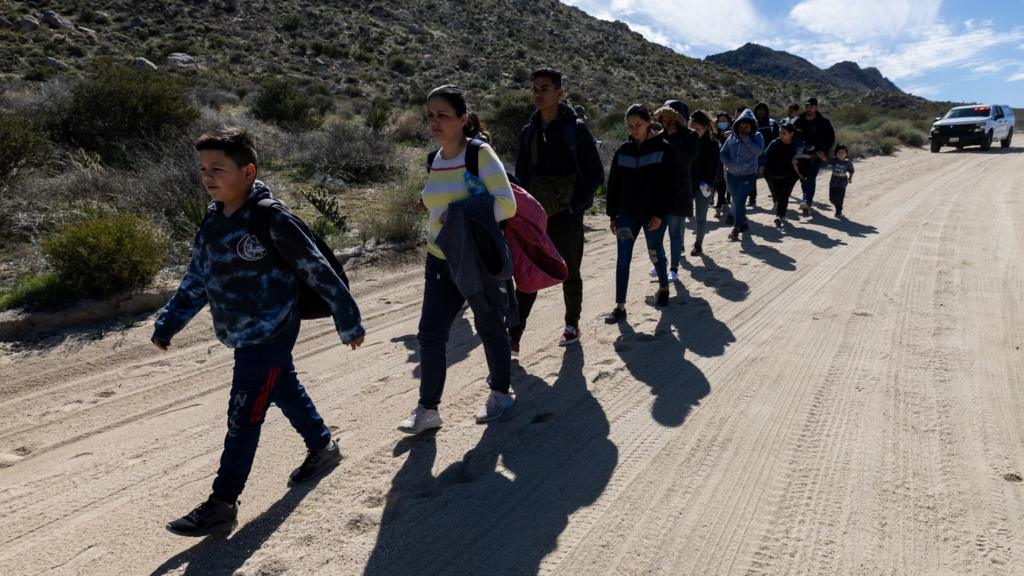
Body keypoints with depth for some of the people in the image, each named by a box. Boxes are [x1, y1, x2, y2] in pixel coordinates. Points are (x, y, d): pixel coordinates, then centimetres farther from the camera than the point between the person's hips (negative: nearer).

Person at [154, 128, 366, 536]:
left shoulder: (272, 219, -20)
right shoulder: (214, 219, 5)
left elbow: (319, 271, -16)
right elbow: (197, 278, 15)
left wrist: (349, 322, -10)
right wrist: (168, 324, 15)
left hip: (269, 334, -8)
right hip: (243, 335, 8)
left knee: (243, 417, -2)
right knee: (286, 393, 22)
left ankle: (222, 504, 10)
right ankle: (323, 447, 43)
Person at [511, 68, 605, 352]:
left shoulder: (575, 129, -6)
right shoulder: (529, 131, 8)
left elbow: (595, 175, -6)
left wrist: (576, 206, -13)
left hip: (567, 217, -4)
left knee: (570, 275, 11)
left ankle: (572, 325, 29)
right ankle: (513, 336, 3)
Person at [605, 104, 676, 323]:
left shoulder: (663, 148, -6)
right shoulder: (623, 150, 5)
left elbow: (669, 184, -9)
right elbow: (613, 184, 7)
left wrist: (660, 214, -14)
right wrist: (613, 215, 4)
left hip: (653, 214, -3)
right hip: (627, 214, 3)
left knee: (656, 254, 12)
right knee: (623, 258, -3)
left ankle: (663, 287, 40)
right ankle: (620, 306, -1)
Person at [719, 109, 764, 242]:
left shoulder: (757, 136, -3)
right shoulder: (732, 137, 3)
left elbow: (758, 151, -20)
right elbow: (722, 153, 7)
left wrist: (746, 138, -18)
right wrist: (729, 163, -10)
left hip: (748, 175, -4)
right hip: (731, 174, 4)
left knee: (740, 200, -16)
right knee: (736, 200, 13)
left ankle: (736, 228, -11)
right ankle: (743, 223, 33)